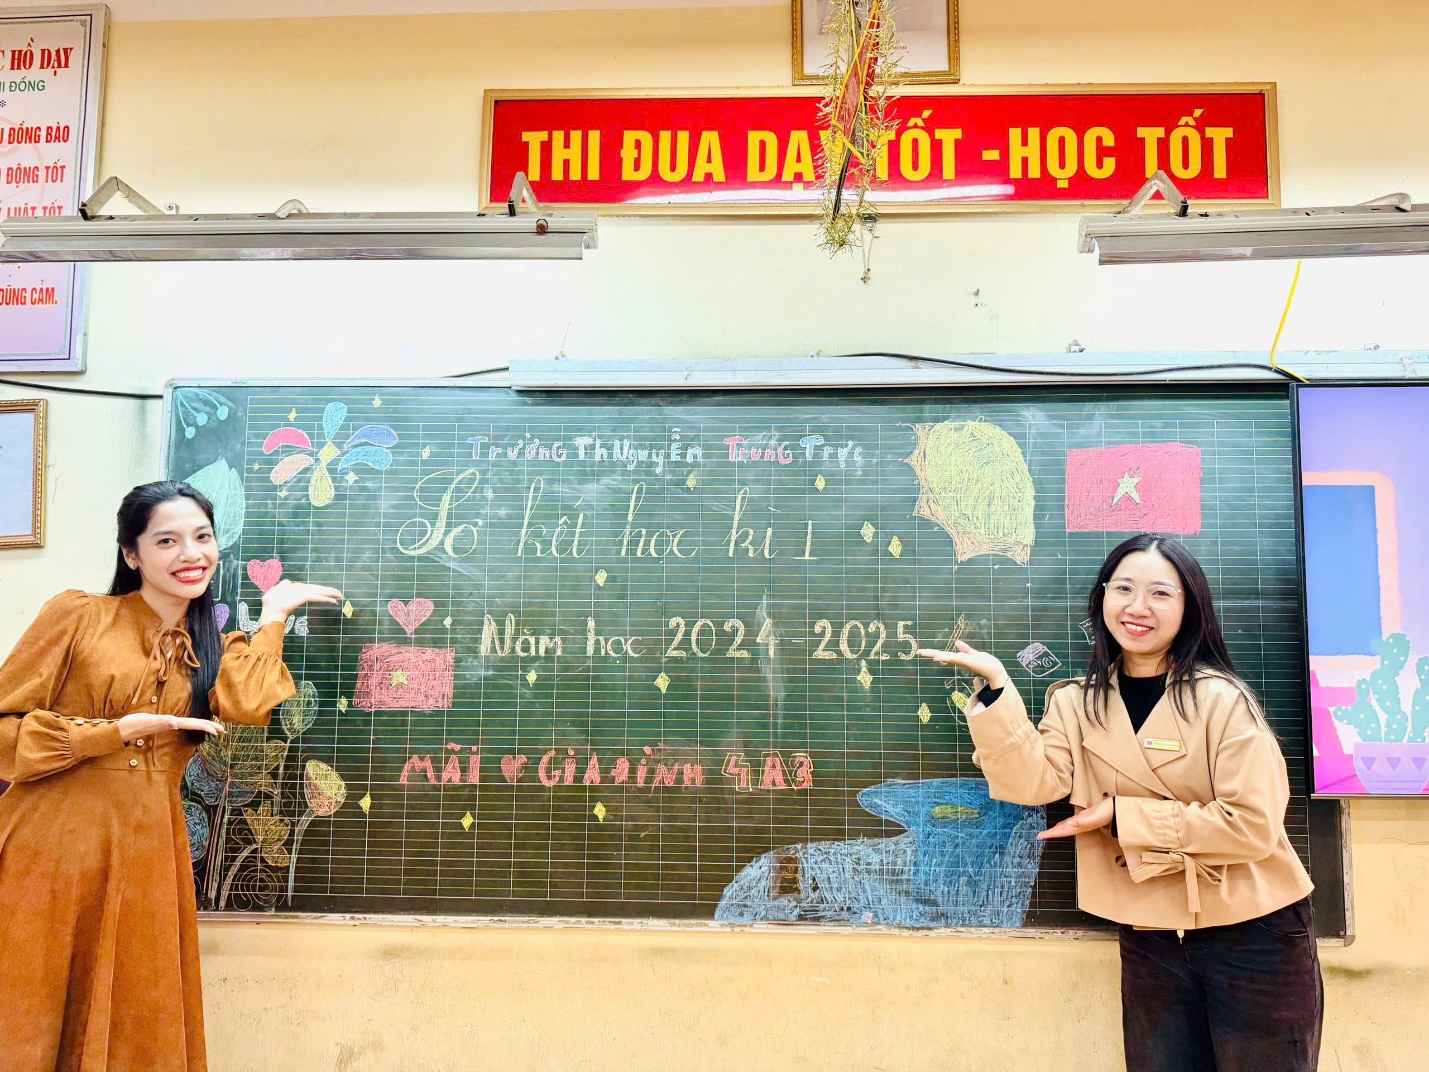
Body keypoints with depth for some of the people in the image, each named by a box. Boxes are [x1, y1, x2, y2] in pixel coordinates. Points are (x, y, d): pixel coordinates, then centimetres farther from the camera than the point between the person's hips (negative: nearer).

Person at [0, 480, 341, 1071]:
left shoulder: (214, 650, 11)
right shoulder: (78, 614, -1)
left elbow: (248, 706, -11)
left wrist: (271, 615, -2)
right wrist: (114, 732, -12)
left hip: (147, 858, 3)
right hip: (51, 846, -3)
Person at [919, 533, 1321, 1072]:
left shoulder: (1221, 700, -13)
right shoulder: (1076, 703, -1)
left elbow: (1252, 825, -17)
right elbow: (1033, 782, -16)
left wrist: (1124, 817, -18)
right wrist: (995, 685, -23)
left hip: (1253, 936, -3)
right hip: (1151, 941, 3)